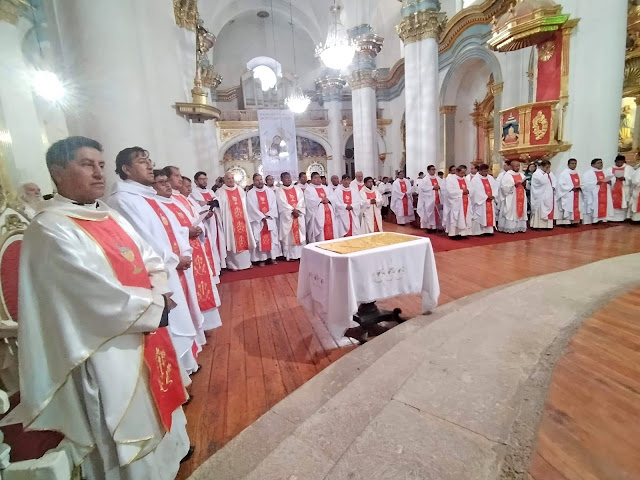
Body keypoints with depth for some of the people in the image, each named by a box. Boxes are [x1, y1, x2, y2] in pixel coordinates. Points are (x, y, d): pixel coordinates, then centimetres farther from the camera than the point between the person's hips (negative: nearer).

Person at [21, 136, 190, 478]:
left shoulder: (109, 215, 7)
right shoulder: (50, 228, -18)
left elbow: (151, 260, 7)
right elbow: (101, 297, -25)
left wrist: (159, 295, -10)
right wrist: (154, 305, -13)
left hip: (144, 329, 8)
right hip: (109, 349, -8)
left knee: (152, 406, 28)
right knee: (128, 427, 12)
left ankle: (166, 450, 52)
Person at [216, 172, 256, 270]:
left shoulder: (240, 190, 12)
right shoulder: (220, 192, -3)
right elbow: (218, 207, -7)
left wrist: (245, 217, 11)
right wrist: (221, 220, -13)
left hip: (242, 220, 5)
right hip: (229, 221, -4)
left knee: (244, 240, 7)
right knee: (232, 242, -1)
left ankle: (246, 262, 18)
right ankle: (232, 264, 8)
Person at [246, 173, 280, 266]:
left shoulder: (269, 192, 9)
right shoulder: (250, 193, -1)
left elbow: (274, 205, 3)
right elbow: (252, 208, -8)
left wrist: (268, 215, -10)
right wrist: (262, 217, -13)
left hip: (270, 219, 3)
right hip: (258, 220, -3)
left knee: (272, 238, 5)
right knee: (259, 239, 0)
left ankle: (272, 257, 14)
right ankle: (261, 259, 6)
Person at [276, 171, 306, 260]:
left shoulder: (297, 188, 13)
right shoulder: (280, 191, 2)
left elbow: (301, 200, 2)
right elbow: (282, 203, -9)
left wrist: (297, 210, -13)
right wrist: (292, 210, -17)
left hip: (299, 215, 4)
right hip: (287, 216, -3)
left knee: (300, 234, 4)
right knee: (288, 236, -2)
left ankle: (300, 254, 10)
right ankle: (289, 255, 3)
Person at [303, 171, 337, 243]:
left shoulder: (326, 188, 23)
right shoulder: (308, 189, 4)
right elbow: (309, 200, -12)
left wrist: (328, 199, -9)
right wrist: (321, 200, -8)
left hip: (329, 213, 5)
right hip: (317, 215, -5)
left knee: (330, 230, 2)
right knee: (319, 235, -8)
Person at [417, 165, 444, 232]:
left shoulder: (438, 178, 13)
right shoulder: (425, 179, -3)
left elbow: (443, 185, 9)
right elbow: (423, 188, -15)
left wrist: (439, 187, -12)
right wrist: (433, 187, -16)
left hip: (438, 198, 6)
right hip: (429, 199, -5)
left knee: (438, 212, 7)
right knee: (430, 212, -5)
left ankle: (436, 226, 16)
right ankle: (429, 226, 3)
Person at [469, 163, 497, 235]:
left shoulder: (490, 178, 12)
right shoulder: (475, 179, -9)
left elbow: (495, 187, 9)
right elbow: (476, 191, -17)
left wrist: (493, 195, -8)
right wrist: (486, 196, -16)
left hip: (490, 201, 7)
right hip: (480, 201, -6)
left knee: (490, 215, 7)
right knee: (480, 216, -5)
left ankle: (488, 230, 13)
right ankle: (479, 231, 0)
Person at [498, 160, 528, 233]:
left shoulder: (521, 175, 14)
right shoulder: (507, 175, -6)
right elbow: (504, 187, -14)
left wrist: (524, 184, -3)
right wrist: (514, 185, -21)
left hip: (521, 197, 7)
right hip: (511, 199, -6)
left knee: (520, 211, 6)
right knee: (511, 212, -7)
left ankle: (520, 227, 11)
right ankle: (509, 228, -5)